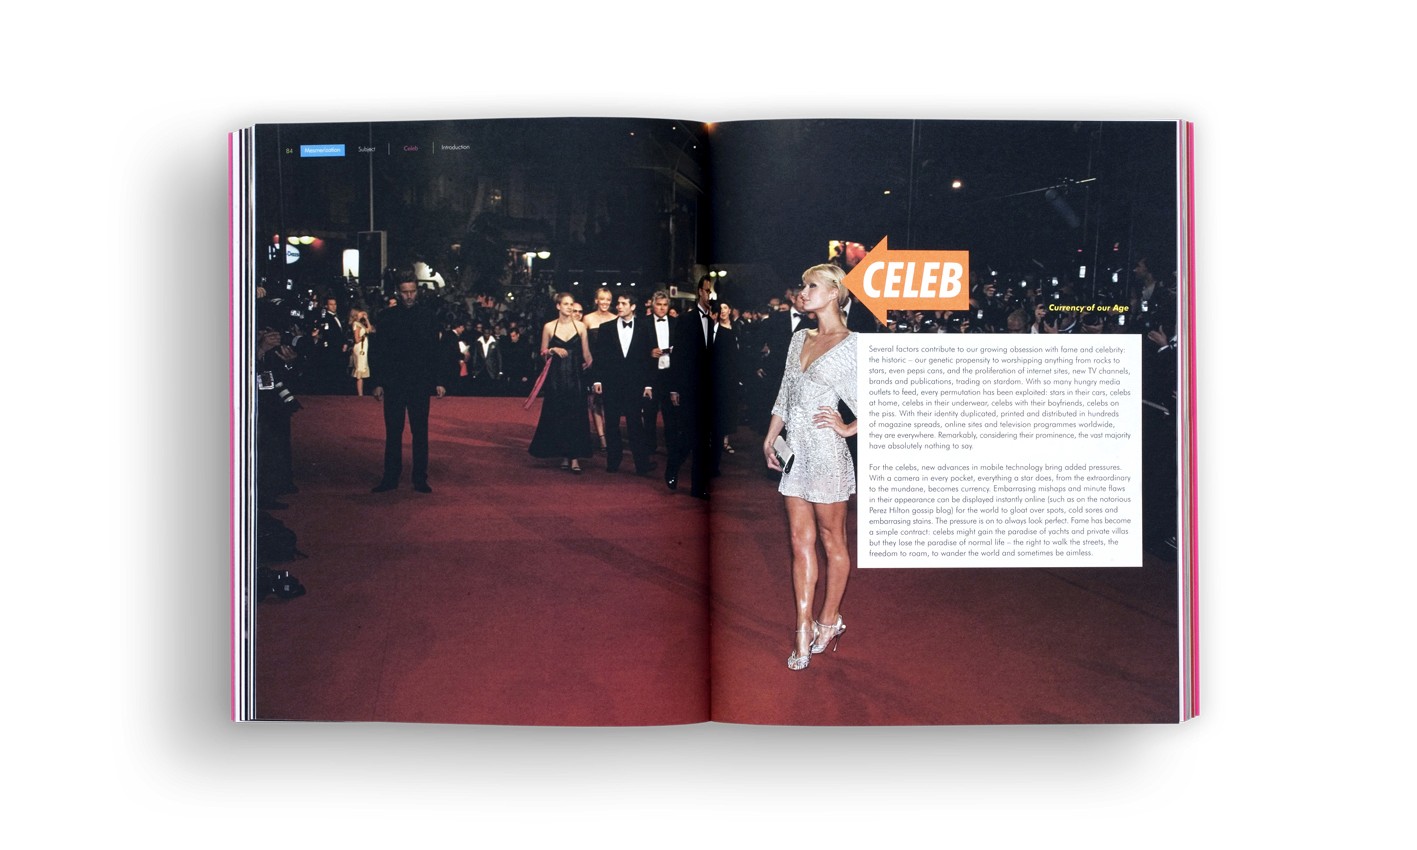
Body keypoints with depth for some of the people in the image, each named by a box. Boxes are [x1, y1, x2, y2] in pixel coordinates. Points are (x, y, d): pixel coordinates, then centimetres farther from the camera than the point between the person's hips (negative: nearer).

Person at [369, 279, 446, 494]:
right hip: (393, 383, 0)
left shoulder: (428, 316, 4)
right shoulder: (386, 317, 4)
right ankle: (390, 477, 11)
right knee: (393, 432, 5)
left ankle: (420, 478, 9)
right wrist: (377, 382, -1)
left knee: (420, 432, 3)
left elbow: (436, 351, 5)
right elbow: (377, 352, 5)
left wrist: (438, 381, -1)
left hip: (420, 383, 0)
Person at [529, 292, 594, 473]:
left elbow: (586, 353, 4)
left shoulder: (580, 326, 2)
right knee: (558, 416, 2)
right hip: (556, 376, 1)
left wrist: (589, 363, -9)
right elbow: (543, 352, 8)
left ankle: (575, 457, -3)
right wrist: (553, 350, -9)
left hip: (575, 376, 0)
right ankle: (564, 455, 12)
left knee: (576, 415, -3)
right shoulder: (549, 327, 3)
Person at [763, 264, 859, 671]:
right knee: (801, 542, 6)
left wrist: (850, 428, -9)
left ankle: (829, 619, 22)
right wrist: (770, 438, 14)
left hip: (826, 453, -7)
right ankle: (804, 632, 10)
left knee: (832, 540, 8)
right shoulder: (800, 339, 12)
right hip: (795, 453, 7)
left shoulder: (853, 346, -9)